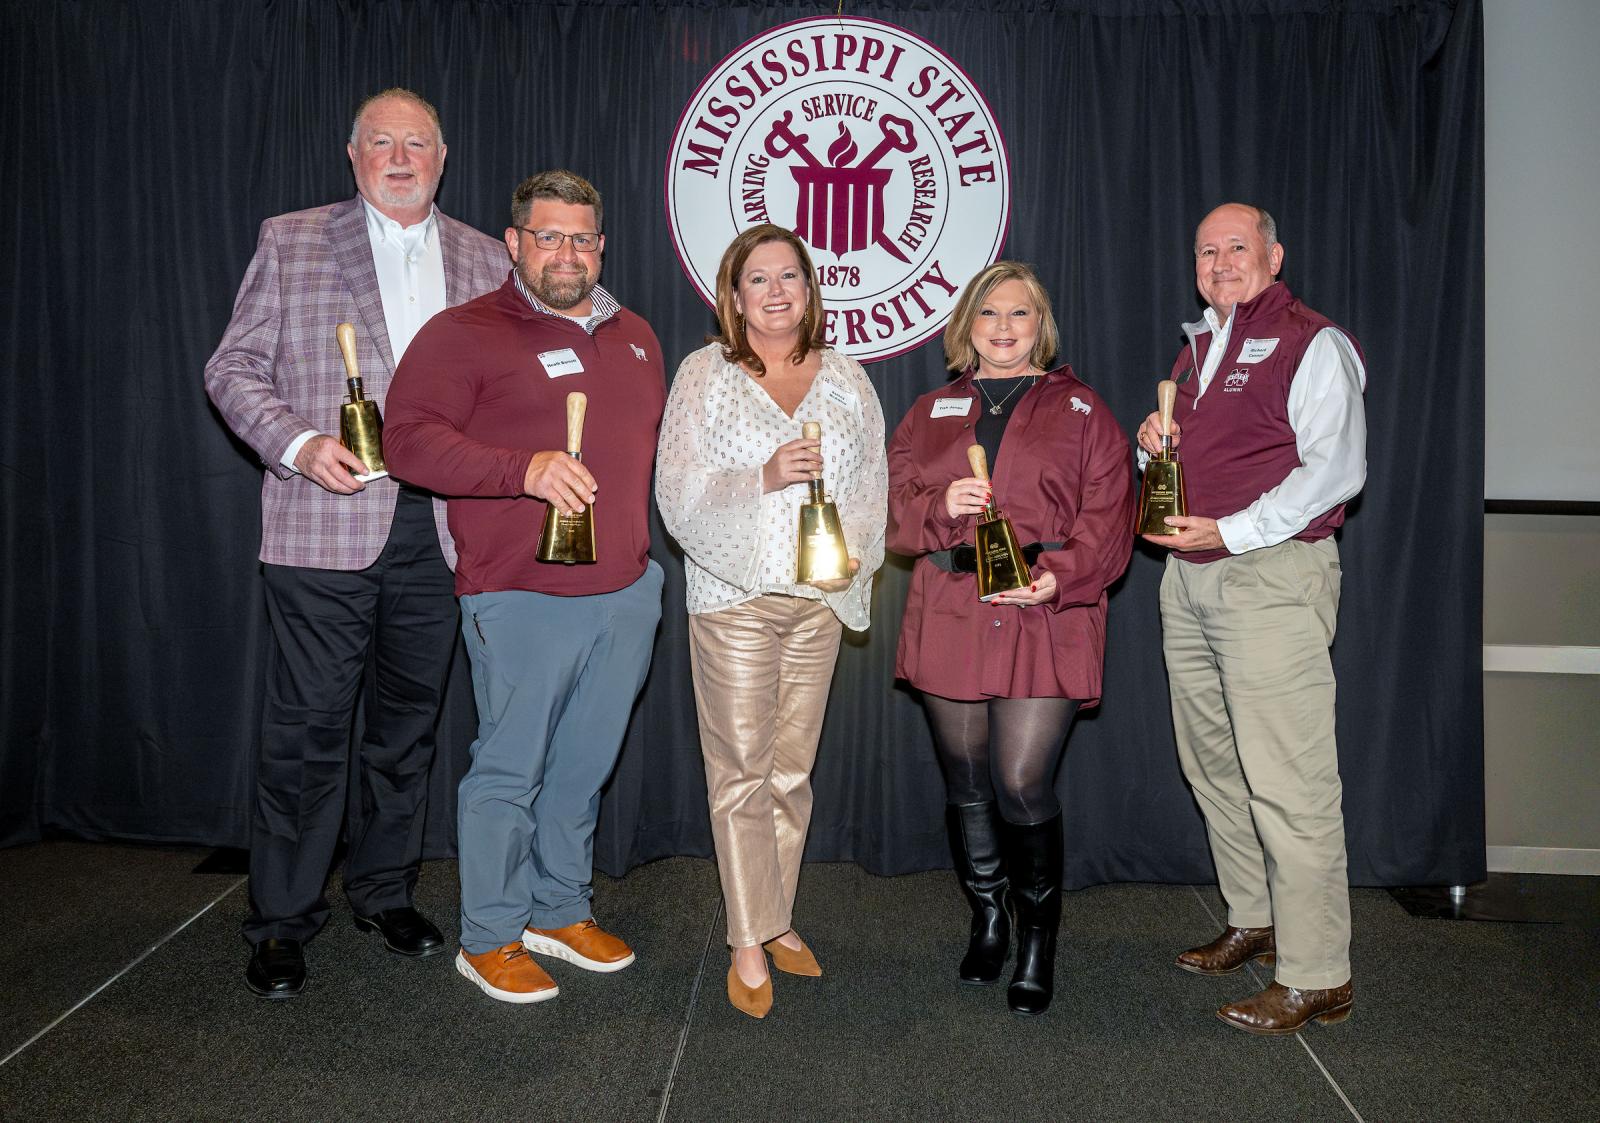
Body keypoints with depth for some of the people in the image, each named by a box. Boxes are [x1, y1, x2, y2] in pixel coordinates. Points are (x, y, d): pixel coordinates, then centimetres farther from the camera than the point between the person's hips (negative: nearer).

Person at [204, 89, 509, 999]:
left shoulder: (485, 260, 12)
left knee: (411, 725, 12)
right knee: (309, 729, 0)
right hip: (327, 528, -3)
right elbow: (234, 369, 3)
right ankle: (283, 921, 16)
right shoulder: (290, 243, 6)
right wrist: (298, 443, -13)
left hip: (439, 533, 3)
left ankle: (386, 893, 29)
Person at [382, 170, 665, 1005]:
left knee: (585, 765, 15)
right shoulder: (466, 332, -3)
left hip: (625, 593, 6)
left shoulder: (634, 338, 17)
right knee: (510, 770, 2)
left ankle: (561, 911, 32)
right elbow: (409, 438, -13)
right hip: (522, 598, -6)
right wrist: (525, 469, -24)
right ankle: (489, 938, 19)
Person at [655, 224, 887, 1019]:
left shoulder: (846, 379, 11)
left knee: (792, 768, 9)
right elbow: (677, 491, -7)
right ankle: (748, 947, 8)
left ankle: (776, 921, 24)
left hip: (819, 598, 3)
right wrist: (765, 477, -20)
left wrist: (855, 554, -5)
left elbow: (872, 483, 12)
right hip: (734, 596, -3)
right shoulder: (704, 375, 1)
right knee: (740, 770, -1)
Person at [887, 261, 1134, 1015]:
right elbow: (894, 502, 8)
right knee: (966, 783, 9)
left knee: (1023, 785, -8)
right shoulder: (932, 412, 16)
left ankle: (1038, 941, 13)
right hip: (950, 617, 3)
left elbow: (1107, 516, 1)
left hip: (1045, 621, -3)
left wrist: (1061, 577, -15)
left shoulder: (1079, 411, 9)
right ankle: (986, 924, 30)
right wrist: (940, 508, -14)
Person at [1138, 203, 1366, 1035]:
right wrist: (1158, 443, 6)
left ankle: (1316, 978, 1)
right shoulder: (1199, 347, 19)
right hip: (1189, 580, 9)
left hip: (1273, 576, -8)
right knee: (1213, 767, 14)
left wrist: (1229, 533, -20)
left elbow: (1334, 468, -15)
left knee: (1287, 781, -8)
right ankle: (1253, 922, 30)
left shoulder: (1311, 344, -6)